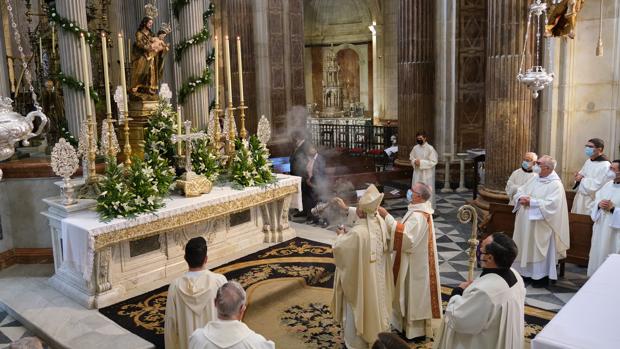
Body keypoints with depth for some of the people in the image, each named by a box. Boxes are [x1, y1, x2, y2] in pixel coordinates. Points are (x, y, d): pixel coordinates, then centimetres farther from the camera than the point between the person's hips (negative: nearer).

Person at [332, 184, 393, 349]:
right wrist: (347, 209, 18)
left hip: (360, 279, -7)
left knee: (358, 309, 14)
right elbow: (366, 215, 10)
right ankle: (375, 335, 45)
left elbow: (338, 247, -20)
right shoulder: (380, 222, -14)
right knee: (374, 304, 26)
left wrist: (341, 235, 0)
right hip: (376, 276, 7)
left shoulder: (358, 233, -36)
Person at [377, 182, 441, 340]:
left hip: (414, 264, -10)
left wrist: (387, 217, -37)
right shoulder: (419, 210, 5)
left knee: (414, 294, 4)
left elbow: (407, 238, -37)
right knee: (413, 294, 20)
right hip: (415, 260, 10)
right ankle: (412, 325, 34)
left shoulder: (418, 216, -27)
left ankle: (415, 329, 18)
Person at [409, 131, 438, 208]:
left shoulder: (430, 148, -11)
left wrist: (421, 162, -19)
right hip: (417, 173, 5)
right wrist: (414, 161, -7)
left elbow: (434, 162, -13)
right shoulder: (415, 148, 5)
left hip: (427, 174, -5)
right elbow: (411, 158, 17)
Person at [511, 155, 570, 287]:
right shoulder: (535, 180, 11)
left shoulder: (555, 184, -13)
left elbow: (550, 204, -24)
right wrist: (521, 198, -10)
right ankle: (526, 272, 26)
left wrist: (531, 202, -22)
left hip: (541, 226, -7)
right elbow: (520, 191, 13)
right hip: (526, 223, 7)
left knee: (540, 250, 2)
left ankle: (542, 276, 15)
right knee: (526, 248, 13)